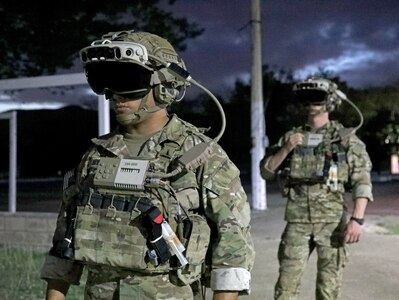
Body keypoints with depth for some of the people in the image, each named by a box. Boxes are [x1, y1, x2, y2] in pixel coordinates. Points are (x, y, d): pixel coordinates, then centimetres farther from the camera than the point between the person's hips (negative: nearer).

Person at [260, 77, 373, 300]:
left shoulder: (346, 138, 1)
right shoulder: (292, 137, 11)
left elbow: (362, 182, -5)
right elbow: (266, 172, 9)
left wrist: (357, 219, -16)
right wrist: (285, 150, -8)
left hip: (333, 221, -2)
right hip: (297, 221, 2)